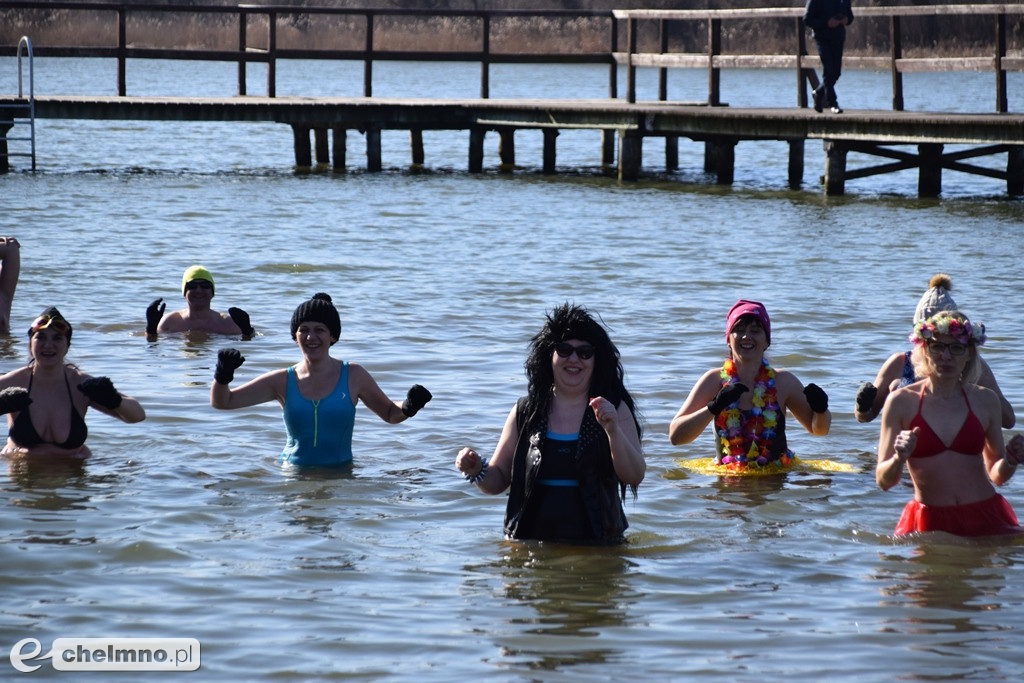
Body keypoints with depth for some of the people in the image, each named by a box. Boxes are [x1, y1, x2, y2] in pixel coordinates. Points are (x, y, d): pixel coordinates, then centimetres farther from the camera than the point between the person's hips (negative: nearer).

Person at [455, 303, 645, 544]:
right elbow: (498, 480, 15)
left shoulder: (616, 409, 6)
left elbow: (635, 477, -4)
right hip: (529, 541, 1)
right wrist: (477, 470, -6)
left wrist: (613, 430, -18)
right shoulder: (526, 412, 10)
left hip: (595, 545, -1)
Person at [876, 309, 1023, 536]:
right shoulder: (901, 402, -1)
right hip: (929, 524, -1)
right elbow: (884, 481, -1)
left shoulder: (985, 401, 7)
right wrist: (899, 459, -21)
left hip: (985, 519, 1)